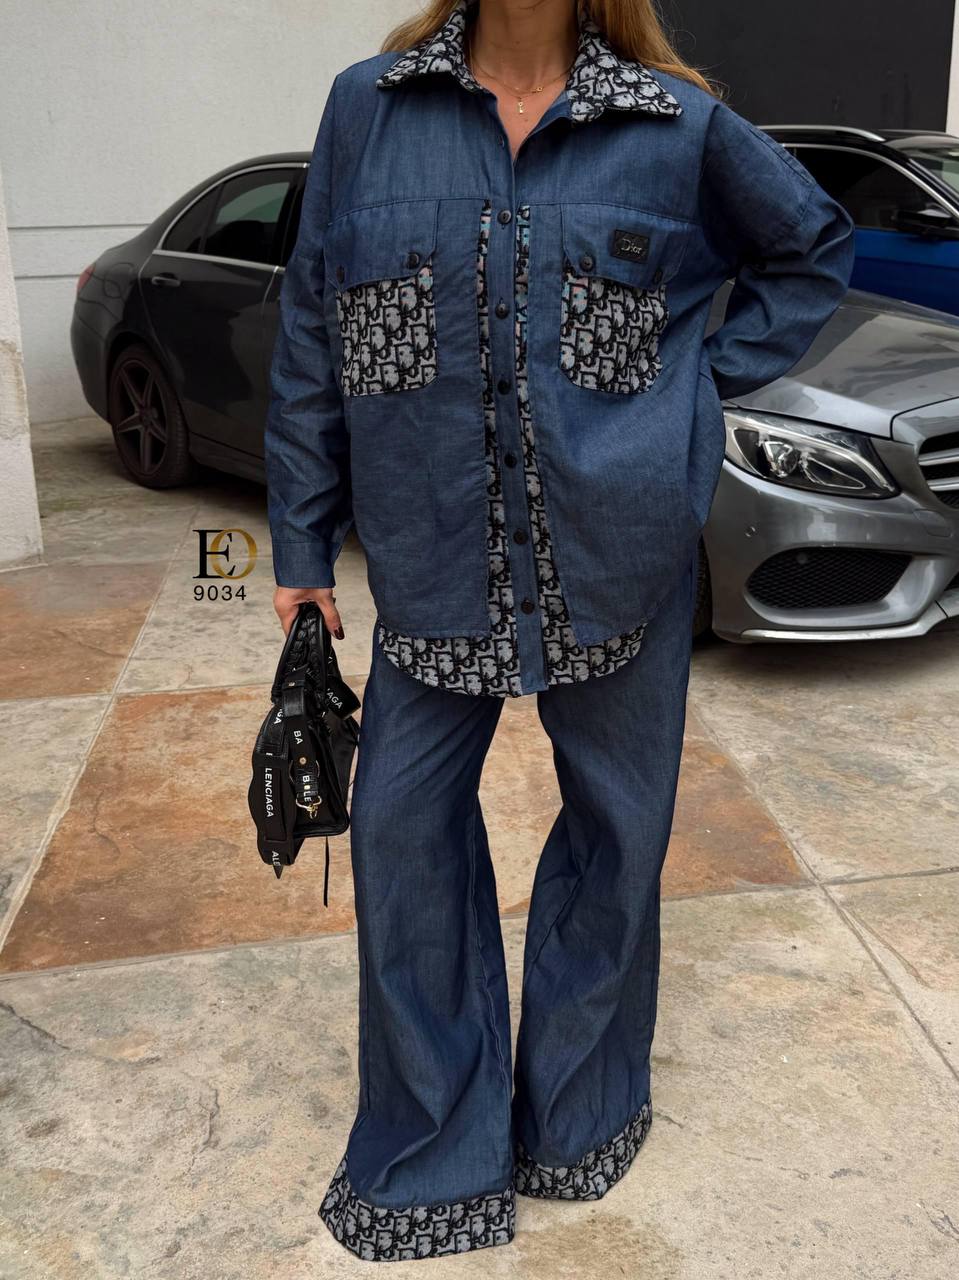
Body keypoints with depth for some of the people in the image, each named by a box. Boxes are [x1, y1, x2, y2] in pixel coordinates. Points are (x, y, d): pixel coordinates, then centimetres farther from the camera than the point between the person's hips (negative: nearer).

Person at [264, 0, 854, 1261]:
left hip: (622, 543, 0)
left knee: (615, 820, 10)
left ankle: (578, 1105, 35)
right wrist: (302, 544, 4)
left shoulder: (679, 125, 0)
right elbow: (311, 335, 4)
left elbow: (815, 248, 15)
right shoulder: (367, 108, 2)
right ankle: (434, 1151, 25)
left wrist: (707, 384, 1)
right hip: (433, 553, 1)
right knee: (405, 823, 4)